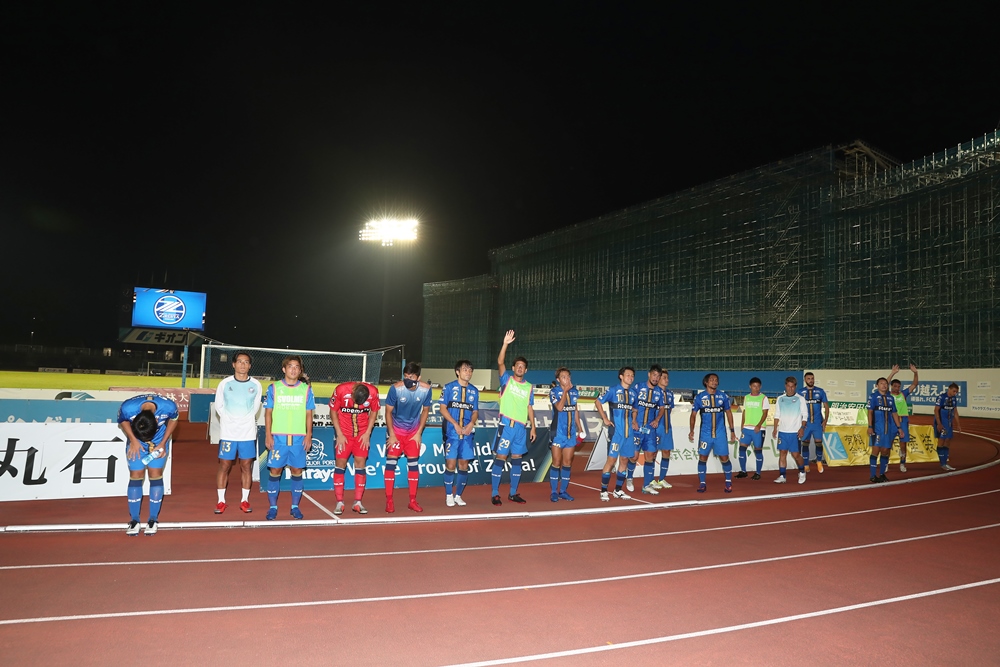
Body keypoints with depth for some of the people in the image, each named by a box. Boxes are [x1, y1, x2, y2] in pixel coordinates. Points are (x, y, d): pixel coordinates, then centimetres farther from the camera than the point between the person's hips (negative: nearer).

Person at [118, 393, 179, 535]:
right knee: (136, 475, -3)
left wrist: (163, 443, -14)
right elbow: (122, 421, -10)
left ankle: (153, 519, 5)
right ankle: (134, 520, 7)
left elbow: (173, 420, -10)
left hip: (159, 442, 0)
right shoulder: (127, 408, -35)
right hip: (135, 441, 0)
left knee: (155, 475, -4)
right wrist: (133, 440, -19)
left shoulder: (169, 407, -35)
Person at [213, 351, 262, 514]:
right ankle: (221, 501, 12)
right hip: (228, 432, -1)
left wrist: (245, 419, -2)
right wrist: (230, 419, -5)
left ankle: (245, 500, 15)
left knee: (246, 466, 5)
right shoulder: (225, 383, 0)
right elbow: (219, 405, 4)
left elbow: (256, 406, 9)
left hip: (248, 432, 1)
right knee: (224, 466, 2)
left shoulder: (256, 385, 2)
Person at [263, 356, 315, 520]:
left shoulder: (306, 389, 5)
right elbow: (268, 413, 4)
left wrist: (308, 436, 0)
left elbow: (309, 415, 7)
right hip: (278, 437, -1)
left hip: (299, 438, 1)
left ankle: (295, 506, 15)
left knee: (297, 471, 5)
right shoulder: (273, 388, 3)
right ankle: (273, 507, 12)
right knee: (274, 470, 1)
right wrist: (268, 435, -3)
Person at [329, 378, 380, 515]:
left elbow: (374, 412, 0)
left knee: (360, 462, -3)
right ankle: (339, 503, 5)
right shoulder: (341, 390, -20)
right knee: (340, 463, -3)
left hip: (363, 434, 1)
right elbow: (333, 411, -7)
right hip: (344, 433, -1)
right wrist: (339, 434, -10)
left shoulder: (373, 392, -17)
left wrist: (367, 433, -5)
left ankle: (357, 503, 5)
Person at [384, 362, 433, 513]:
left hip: (414, 431, 2)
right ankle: (389, 501, 2)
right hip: (396, 428, -2)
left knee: (413, 463, 3)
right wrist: (391, 434, -15)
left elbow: (425, 410, -1)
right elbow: (388, 412, -13)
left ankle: (413, 500, 13)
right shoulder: (396, 388, -24)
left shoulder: (426, 389, -17)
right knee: (391, 461, -6)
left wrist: (419, 432, -4)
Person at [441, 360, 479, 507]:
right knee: (450, 463, -2)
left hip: (467, 432, 3)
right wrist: (455, 424, -13)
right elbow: (443, 409, -3)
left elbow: (475, 411, 13)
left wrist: (471, 424, -7)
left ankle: (458, 495, 19)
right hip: (452, 432, -3)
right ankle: (449, 495, 13)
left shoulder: (474, 390, 10)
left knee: (464, 464, 6)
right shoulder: (449, 387, 0)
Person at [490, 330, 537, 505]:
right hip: (506, 424, -4)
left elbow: (530, 408, 15)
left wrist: (533, 427, 9)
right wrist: (505, 344, -24)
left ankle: (513, 493, 18)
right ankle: (495, 494, 3)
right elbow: (500, 362, -14)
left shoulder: (529, 387, 12)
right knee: (500, 457, -3)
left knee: (516, 458, 8)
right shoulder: (506, 380, 2)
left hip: (521, 426, 4)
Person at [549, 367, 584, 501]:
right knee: (556, 462, -3)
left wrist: (579, 428, 16)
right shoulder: (554, 392, -7)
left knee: (567, 462, 8)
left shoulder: (574, 391, 9)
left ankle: (563, 491, 16)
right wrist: (565, 390, -19)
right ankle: (554, 492, 5)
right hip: (558, 433, -5)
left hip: (571, 433, 5)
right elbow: (559, 407, -24)